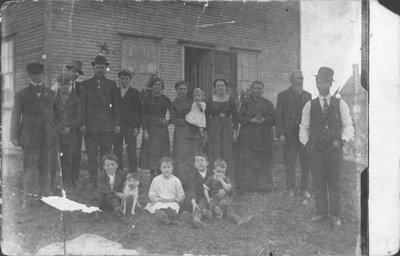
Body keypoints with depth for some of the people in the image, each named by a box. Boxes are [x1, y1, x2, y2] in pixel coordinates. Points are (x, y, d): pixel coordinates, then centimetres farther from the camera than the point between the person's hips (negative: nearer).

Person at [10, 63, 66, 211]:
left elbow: (61, 112, 21)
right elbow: (15, 116, 3)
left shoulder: (51, 94, 11)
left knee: (45, 169, 8)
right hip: (29, 138, -2)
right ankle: (28, 200, -3)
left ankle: (45, 197, 18)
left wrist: (58, 127, 9)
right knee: (30, 169, -6)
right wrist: (14, 136, -3)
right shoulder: (22, 95, 5)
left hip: (48, 138, 3)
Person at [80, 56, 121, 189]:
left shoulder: (111, 84, 12)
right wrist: (83, 123, -3)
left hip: (107, 126, 0)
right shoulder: (85, 84, 10)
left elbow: (116, 105, 10)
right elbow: (82, 105, 6)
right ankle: (92, 181, 8)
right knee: (91, 154, 1)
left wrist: (117, 123, 2)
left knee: (107, 154, 0)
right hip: (90, 125, 0)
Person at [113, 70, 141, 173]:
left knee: (132, 153, -3)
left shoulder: (135, 92, 5)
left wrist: (136, 127, -7)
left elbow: (138, 110, 1)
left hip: (130, 126, -2)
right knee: (117, 153, 3)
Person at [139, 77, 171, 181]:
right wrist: (145, 130, -8)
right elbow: (143, 116, 0)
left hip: (162, 129, 1)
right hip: (150, 128, -1)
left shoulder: (165, 99, 7)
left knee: (162, 153, 0)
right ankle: (152, 178, 2)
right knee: (151, 153, -4)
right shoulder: (147, 99, 3)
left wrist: (168, 122, -6)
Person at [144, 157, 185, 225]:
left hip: (172, 202, 0)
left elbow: (181, 196, 11)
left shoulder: (176, 180, 6)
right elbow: (151, 195, 8)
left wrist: (174, 199, -8)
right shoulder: (156, 180, 6)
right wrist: (159, 199, -10)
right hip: (159, 202, 0)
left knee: (173, 206, -35)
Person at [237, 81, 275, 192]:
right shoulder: (246, 103, 6)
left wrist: (264, 120, -16)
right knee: (248, 160, -4)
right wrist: (251, 120, -19)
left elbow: (274, 118, 2)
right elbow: (240, 118, -3)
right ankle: (247, 184, 3)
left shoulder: (268, 104, 11)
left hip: (264, 136, 2)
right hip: (248, 136, -2)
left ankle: (264, 184, 8)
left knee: (264, 161, 1)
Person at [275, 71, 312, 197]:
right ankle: (290, 189, 16)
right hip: (290, 135, -3)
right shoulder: (283, 95, 3)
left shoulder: (308, 95, 13)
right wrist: (280, 133, -9)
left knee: (306, 163, 4)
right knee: (289, 163, 3)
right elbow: (278, 115, 0)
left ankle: (304, 189, 16)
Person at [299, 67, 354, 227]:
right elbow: (304, 128, 10)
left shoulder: (340, 104, 5)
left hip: (334, 148, -1)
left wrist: (342, 140, -11)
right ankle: (321, 212, 14)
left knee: (335, 182, 2)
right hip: (316, 149, 1)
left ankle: (335, 215, 10)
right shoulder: (309, 106, 7)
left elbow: (348, 126, 5)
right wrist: (306, 143, -5)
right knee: (318, 182, 3)